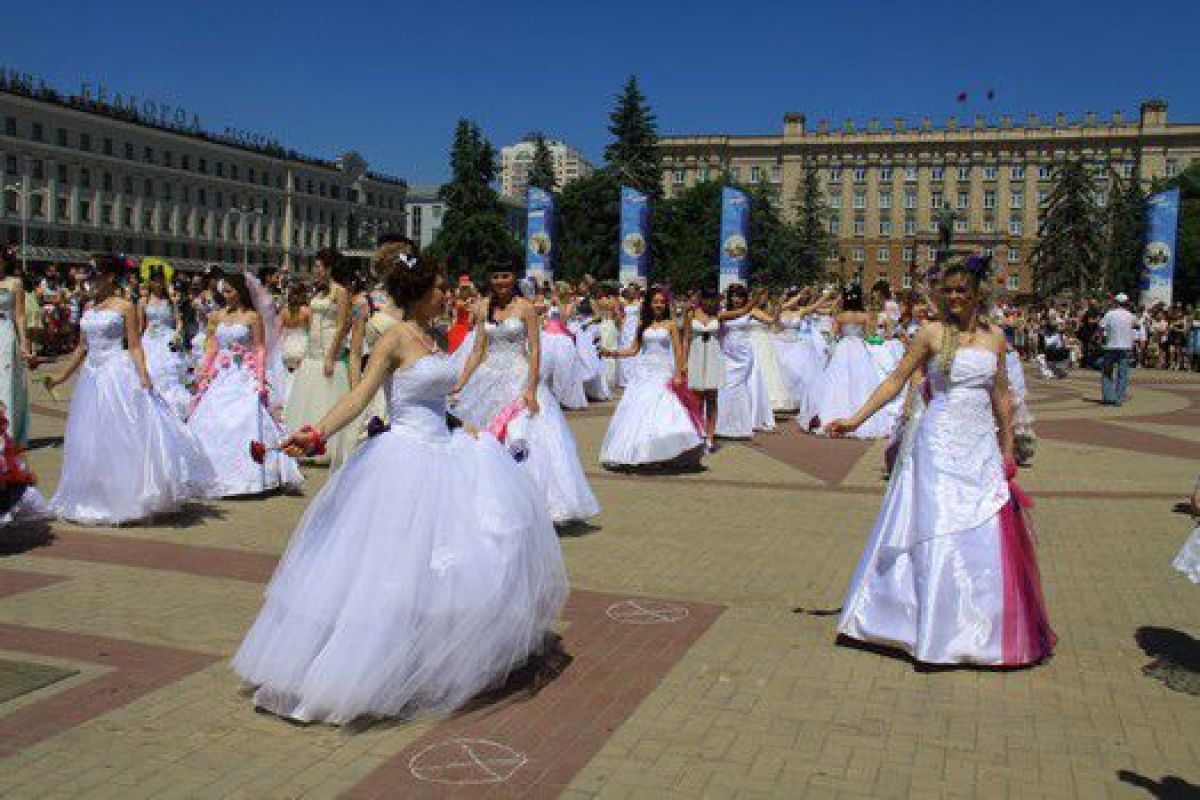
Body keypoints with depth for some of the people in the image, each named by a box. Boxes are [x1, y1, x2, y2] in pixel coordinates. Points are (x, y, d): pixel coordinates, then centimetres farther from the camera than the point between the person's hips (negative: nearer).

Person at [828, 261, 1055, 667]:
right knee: (938, 532, -2)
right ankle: (938, 631, 9)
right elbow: (896, 380, -2)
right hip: (940, 443, -4)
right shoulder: (932, 333, -2)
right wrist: (855, 419, -9)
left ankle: (986, 628, 20)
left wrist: (1007, 449, 17)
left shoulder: (994, 336, 9)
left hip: (982, 445, 4)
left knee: (988, 535, 4)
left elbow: (1001, 396, 16)